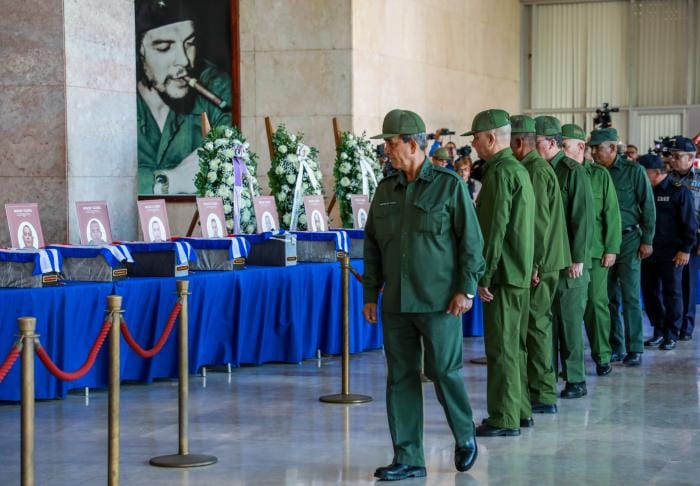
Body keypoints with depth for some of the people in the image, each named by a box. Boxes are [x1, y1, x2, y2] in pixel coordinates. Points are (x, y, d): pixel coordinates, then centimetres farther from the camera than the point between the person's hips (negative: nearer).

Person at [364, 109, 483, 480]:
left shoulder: (449, 185, -4)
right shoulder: (386, 190, 10)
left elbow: (471, 238, -5)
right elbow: (372, 244, 15)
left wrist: (466, 289, -10)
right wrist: (370, 293, 11)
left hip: (438, 300, -5)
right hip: (396, 302, 5)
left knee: (444, 370, -3)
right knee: (401, 378, 5)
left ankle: (465, 437, 23)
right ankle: (408, 460, 10)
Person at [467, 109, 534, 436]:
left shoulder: (500, 174, -15)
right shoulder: (519, 170, 17)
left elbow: (495, 229, -20)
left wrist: (484, 276, -18)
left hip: (503, 274, -10)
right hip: (520, 272, 10)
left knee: (500, 347, -6)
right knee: (514, 346, 16)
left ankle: (503, 418, -4)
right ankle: (519, 411, 23)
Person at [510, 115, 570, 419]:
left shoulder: (536, 171, -15)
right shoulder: (537, 168, 16)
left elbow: (540, 222, -21)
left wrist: (535, 265, -21)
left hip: (540, 264, -10)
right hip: (541, 262, 10)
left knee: (535, 324, -6)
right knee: (538, 323, 14)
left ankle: (542, 393, -1)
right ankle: (543, 392, 20)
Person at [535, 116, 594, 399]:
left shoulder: (573, 172, -8)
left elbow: (583, 218, -12)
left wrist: (577, 259, -15)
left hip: (568, 262, -6)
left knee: (569, 322, -1)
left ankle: (575, 381, 7)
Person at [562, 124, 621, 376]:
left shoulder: (600, 175, 2)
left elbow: (612, 214, 1)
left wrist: (611, 249, -5)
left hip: (594, 251, -1)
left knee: (596, 302, 1)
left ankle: (602, 356, 11)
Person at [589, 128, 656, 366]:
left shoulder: (634, 171, -4)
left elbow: (648, 207, -2)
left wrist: (647, 240, -6)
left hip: (628, 240, -4)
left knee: (630, 297, -4)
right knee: (608, 297, 6)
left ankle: (634, 349, 0)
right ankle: (615, 347, 15)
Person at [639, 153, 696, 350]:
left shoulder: (679, 191, -6)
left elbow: (689, 223, -7)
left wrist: (685, 249, -11)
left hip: (671, 254, -6)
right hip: (648, 253, 6)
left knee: (672, 293, 1)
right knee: (650, 292, 8)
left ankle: (671, 335, 8)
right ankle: (658, 331, 21)